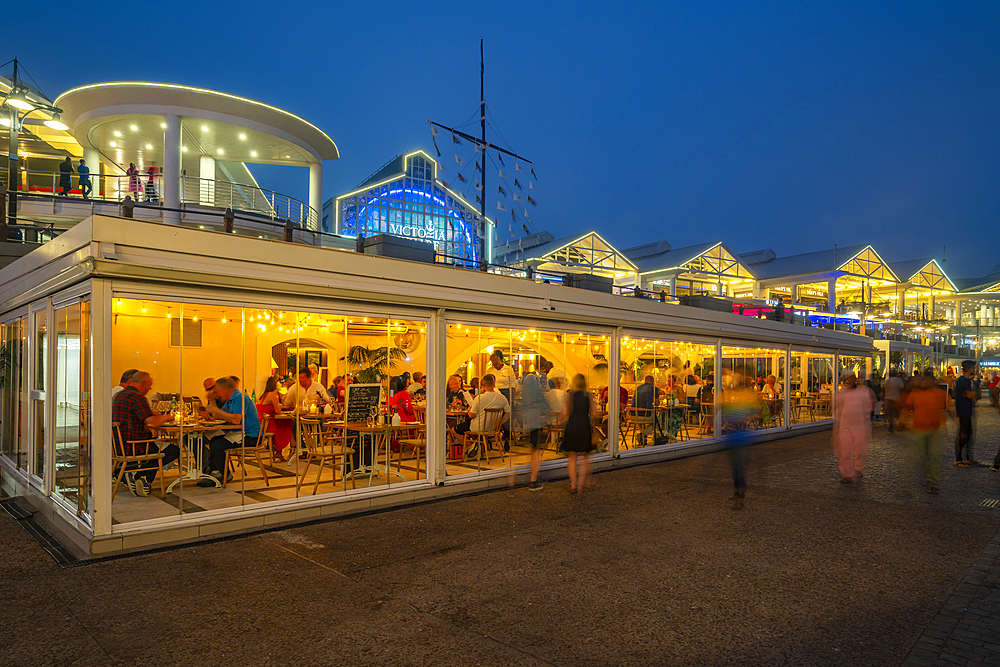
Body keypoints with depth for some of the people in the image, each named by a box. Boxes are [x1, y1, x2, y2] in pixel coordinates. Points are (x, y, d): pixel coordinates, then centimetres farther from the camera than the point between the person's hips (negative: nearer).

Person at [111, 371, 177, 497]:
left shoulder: (118, 395, 14)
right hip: (133, 448, -10)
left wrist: (161, 417, 23)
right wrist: (168, 417, -3)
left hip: (119, 447, 10)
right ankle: (141, 474, -6)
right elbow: (154, 422, -24)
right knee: (174, 450, -3)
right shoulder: (137, 397, -17)